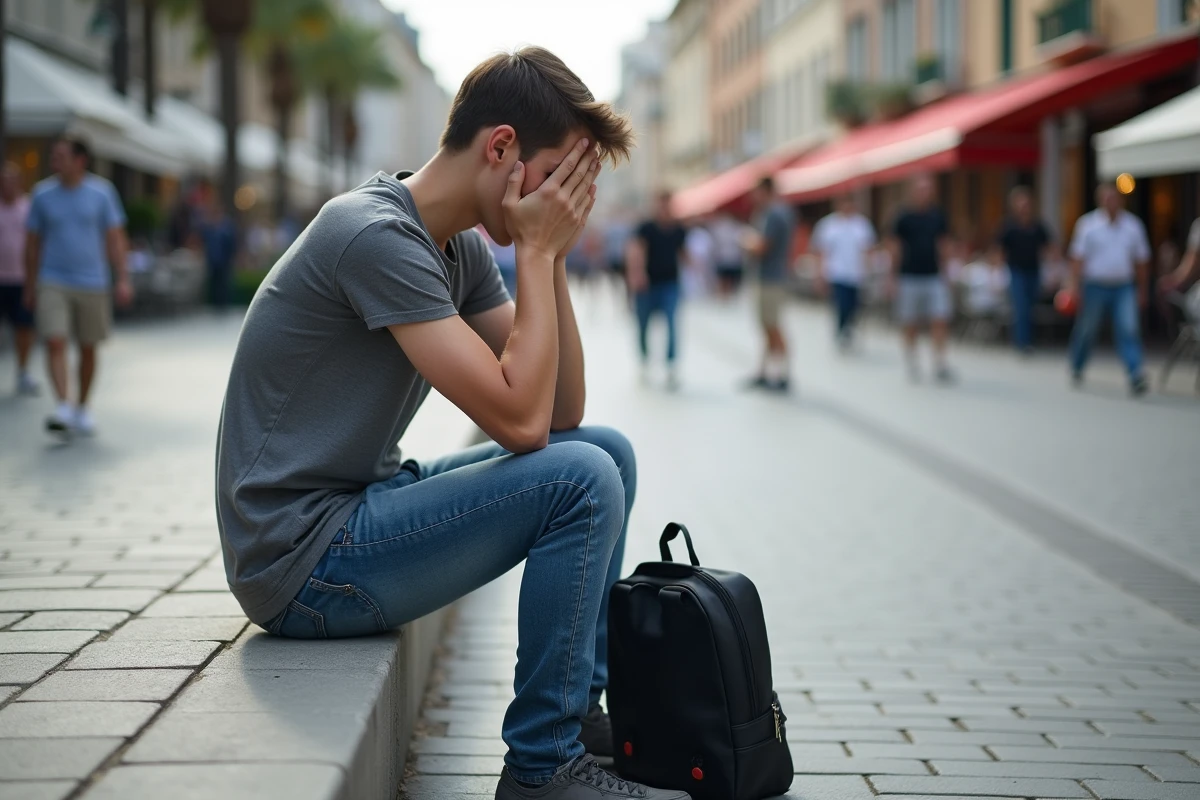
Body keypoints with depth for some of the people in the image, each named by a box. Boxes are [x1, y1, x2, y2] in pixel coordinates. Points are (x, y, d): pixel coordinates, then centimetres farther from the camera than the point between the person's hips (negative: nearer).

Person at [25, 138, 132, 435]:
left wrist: (123, 278, -7)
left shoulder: (101, 192, -1)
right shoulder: (43, 193, 2)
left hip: (92, 284, 0)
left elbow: (115, 238, 1)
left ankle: (83, 408, 23)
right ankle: (64, 405, -18)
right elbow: (32, 243, 9)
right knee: (55, 343, -15)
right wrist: (30, 285, 9)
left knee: (88, 348, 8)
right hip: (53, 283, 0)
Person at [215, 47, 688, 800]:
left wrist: (553, 258, -3)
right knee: (581, 480, -20)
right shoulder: (377, 236, -22)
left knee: (607, 450, 9)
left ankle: (582, 708, 14)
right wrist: (538, 252, -15)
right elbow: (519, 420, -24)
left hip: (362, 505, 10)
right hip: (300, 560, -10)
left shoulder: (462, 248, 8)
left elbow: (562, 412, 6)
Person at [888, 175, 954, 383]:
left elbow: (942, 246, 14)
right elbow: (896, 248, 2)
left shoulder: (938, 216, 7)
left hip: (934, 278, 2)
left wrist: (943, 272, 11)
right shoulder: (904, 218, -2)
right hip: (910, 278, -2)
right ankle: (912, 365, 16)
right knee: (910, 325, 5)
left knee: (941, 321, -7)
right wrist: (894, 278, 0)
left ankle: (940, 364, -3)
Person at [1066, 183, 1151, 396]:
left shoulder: (1133, 225, 6)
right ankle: (1076, 370, 30)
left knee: (1129, 329, -13)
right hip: (1095, 286, -2)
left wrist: (1142, 290, 12)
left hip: (1124, 288, 2)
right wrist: (1075, 286, -12)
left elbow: (1141, 260, 12)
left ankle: (1136, 376, -19)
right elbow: (1078, 258, -5)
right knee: (1086, 330, 8)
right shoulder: (1088, 224, -3)